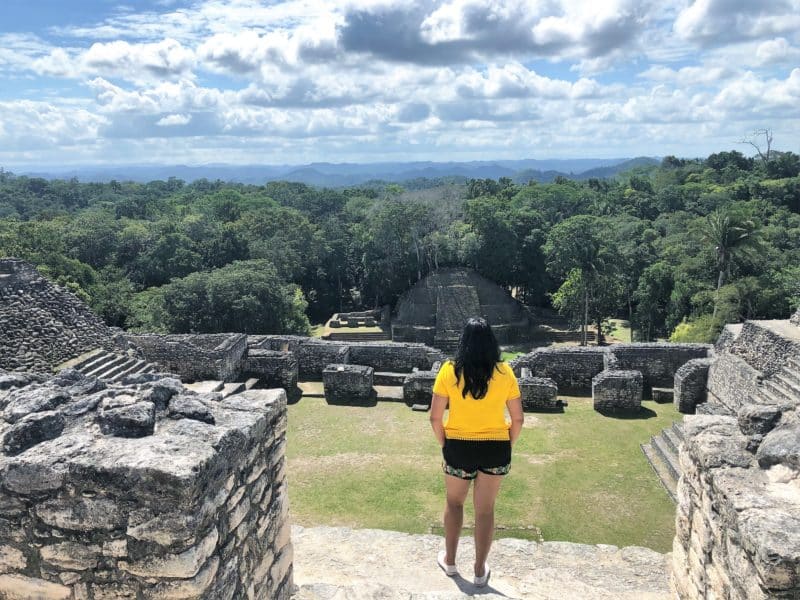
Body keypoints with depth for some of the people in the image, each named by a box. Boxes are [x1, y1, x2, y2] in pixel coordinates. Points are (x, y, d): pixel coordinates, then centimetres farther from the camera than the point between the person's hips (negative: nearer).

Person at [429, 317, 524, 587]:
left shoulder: (449, 371, -11)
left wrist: (444, 446, 5)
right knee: (485, 509, 15)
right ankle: (480, 571, 28)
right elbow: (517, 419, -4)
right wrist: (507, 446, 11)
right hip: (496, 448, 1)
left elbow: (435, 417, -9)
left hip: (458, 446, 0)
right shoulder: (504, 373, -8)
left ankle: (449, 560, 35)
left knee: (454, 502, 23)